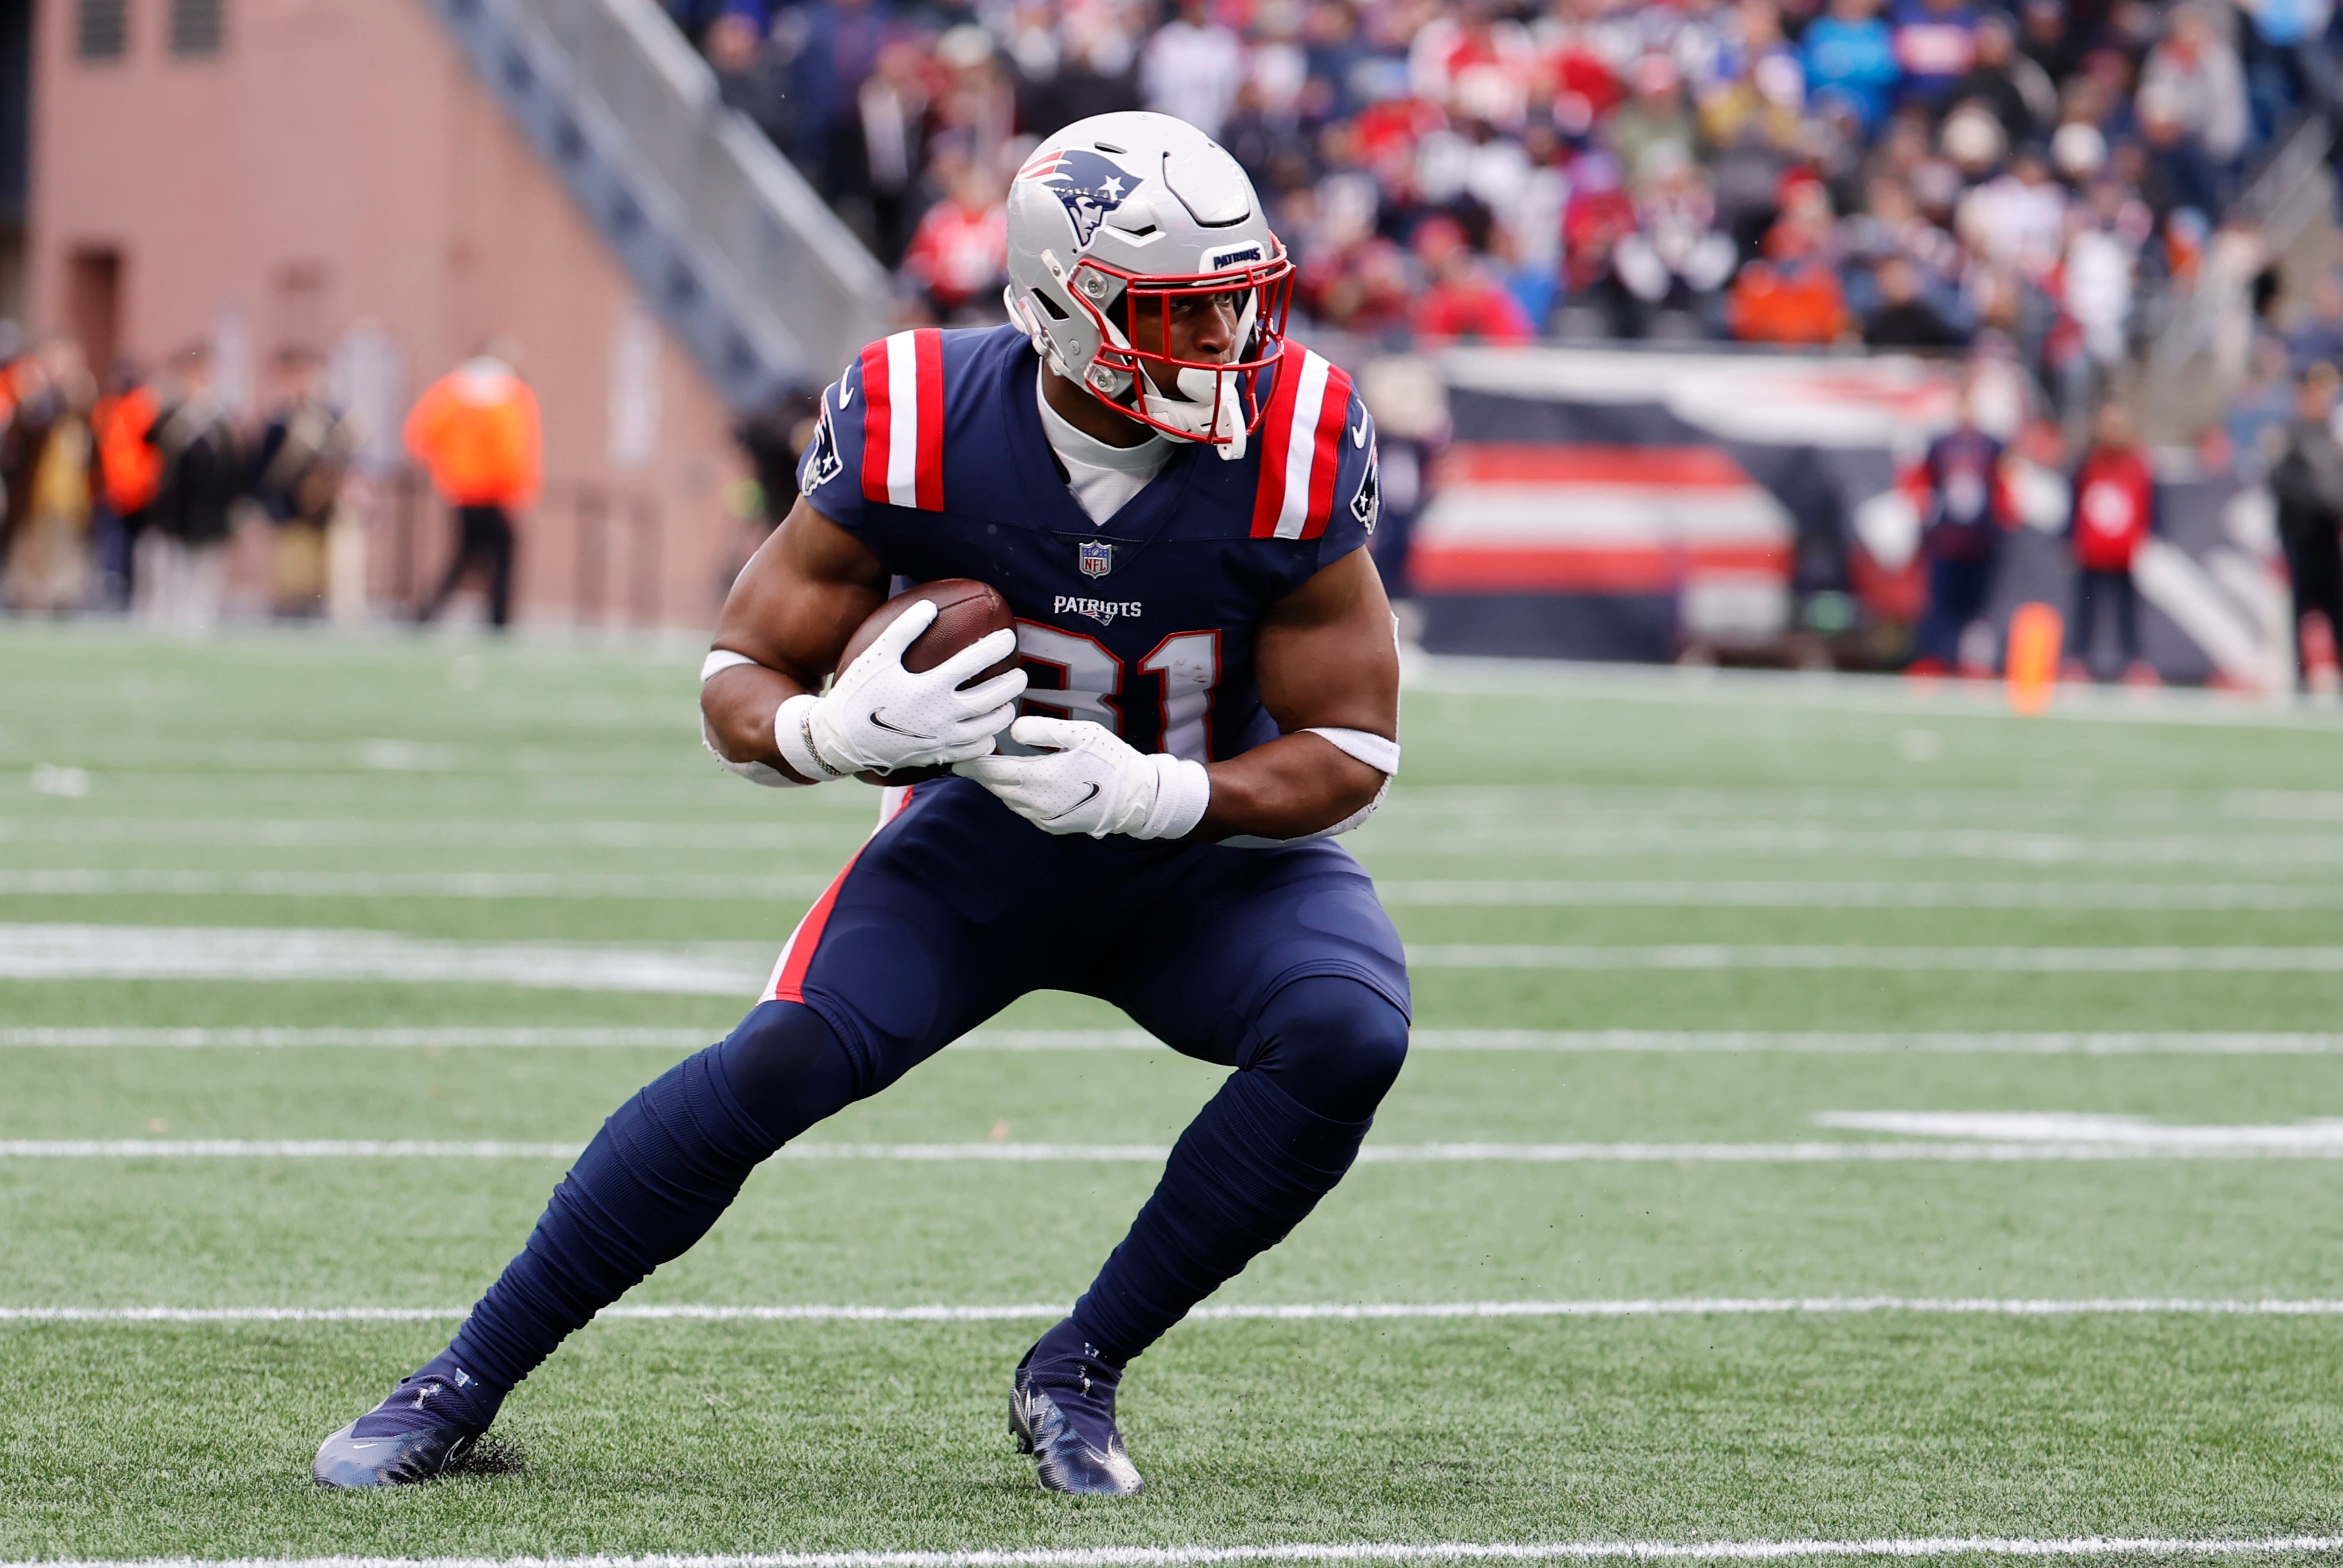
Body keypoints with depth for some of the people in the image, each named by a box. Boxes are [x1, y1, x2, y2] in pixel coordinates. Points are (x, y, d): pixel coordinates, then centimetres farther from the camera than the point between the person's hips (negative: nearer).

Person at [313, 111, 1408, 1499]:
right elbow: (741, 683, -12)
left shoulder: (1299, 455, -22)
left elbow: (1352, 753, -14)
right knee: (788, 1056, -23)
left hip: (1214, 848, 1)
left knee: (1349, 1034, -28)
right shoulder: (917, 433, -21)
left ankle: (1079, 1373, -11)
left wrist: (1143, 793, -31)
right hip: (987, 832, -1)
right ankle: (466, 1382, -9)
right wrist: (841, 733, -36)